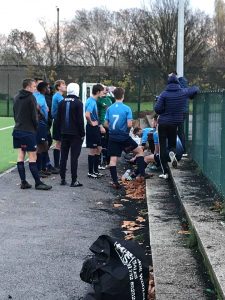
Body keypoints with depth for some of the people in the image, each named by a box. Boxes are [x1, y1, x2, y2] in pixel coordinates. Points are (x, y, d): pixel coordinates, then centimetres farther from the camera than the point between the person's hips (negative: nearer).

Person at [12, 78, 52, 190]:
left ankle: (23, 182, 9)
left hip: (17, 130, 8)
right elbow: (34, 116, -13)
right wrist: (35, 127, 1)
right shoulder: (31, 98, -11)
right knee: (32, 157, -5)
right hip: (28, 132, -8)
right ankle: (38, 183, -2)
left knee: (20, 156, 8)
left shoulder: (16, 98, 13)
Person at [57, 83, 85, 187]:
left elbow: (58, 119, 9)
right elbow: (80, 120, -12)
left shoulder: (62, 103, 7)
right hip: (75, 134, -5)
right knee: (74, 157, -4)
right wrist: (82, 133, -4)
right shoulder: (78, 103, -10)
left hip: (64, 134, 5)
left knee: (63, 156, 10)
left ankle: (62, 179, 13)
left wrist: (61, 131, 15)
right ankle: (74, 181, -4)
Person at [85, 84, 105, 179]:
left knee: (99, 149, 15)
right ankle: (90, 172, 8)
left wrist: (100, 126, 16)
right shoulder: (91, 101, -18)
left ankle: (96, 171, 23)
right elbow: (87, 115, -33)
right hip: (92, 128, -10)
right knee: (93, 150, -1)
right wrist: (91, 123, -18)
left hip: (96, 128, 10)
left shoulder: (94, 101, 12)